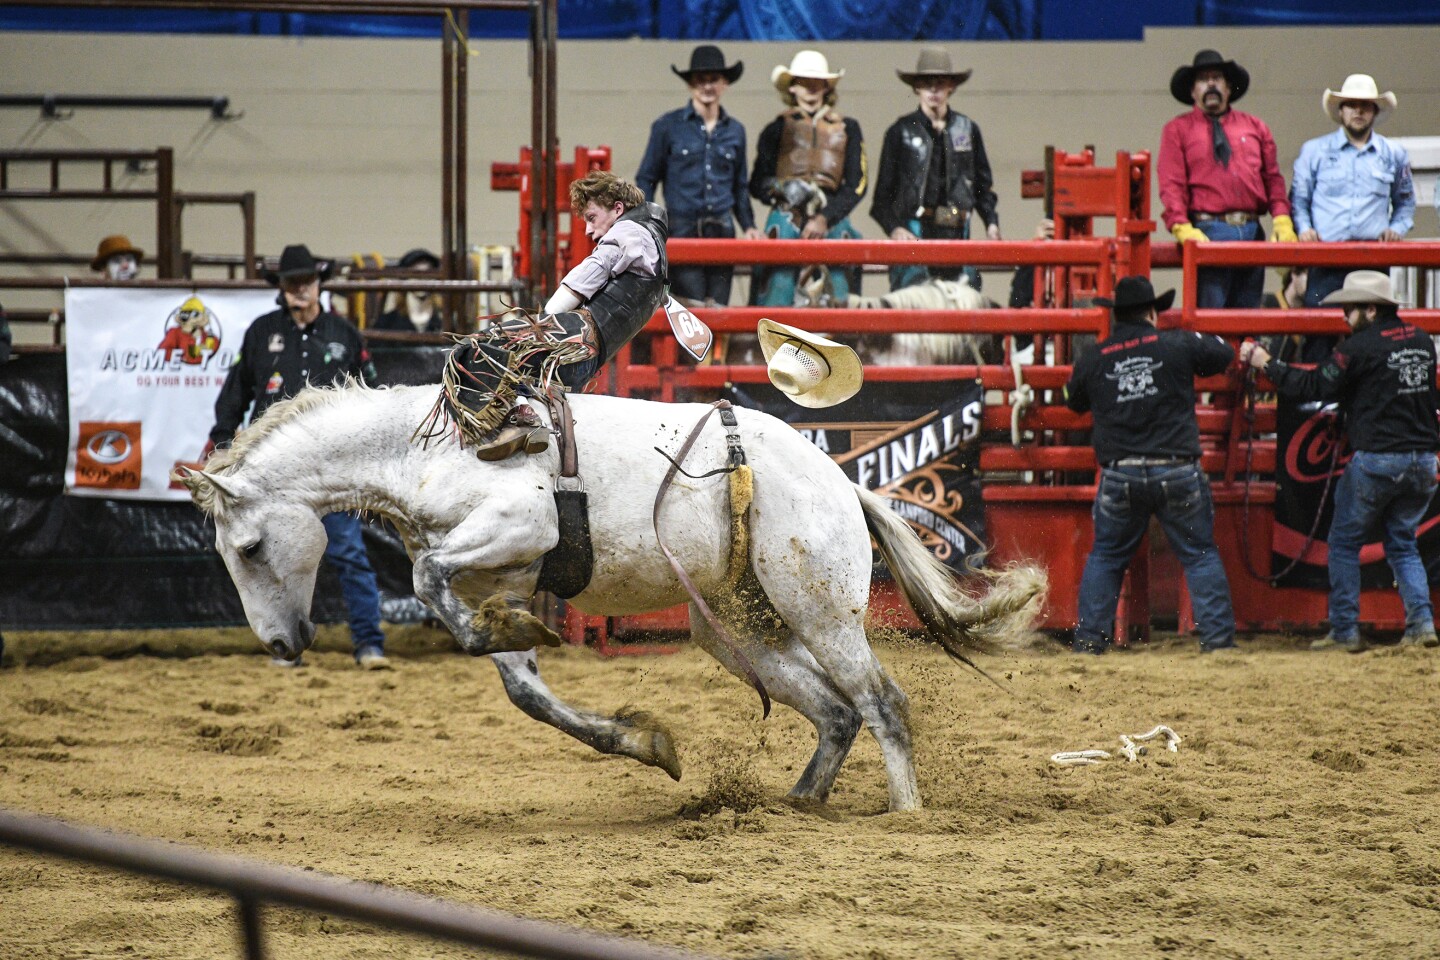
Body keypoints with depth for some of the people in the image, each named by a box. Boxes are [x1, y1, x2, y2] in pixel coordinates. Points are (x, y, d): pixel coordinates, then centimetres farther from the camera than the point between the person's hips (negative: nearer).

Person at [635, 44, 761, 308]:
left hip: (722, 231, 4)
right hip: (682, 231, -4)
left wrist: (749, 226, 8)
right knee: (693, 309, -12)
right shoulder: (668, 127, 1)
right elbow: (646, 180, 3)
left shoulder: (735, 131, 12)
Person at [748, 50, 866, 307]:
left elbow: (856, 185, 8)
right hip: (787, 220, -1)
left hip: (832, 219, 1)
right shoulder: (777, 129, 13)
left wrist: (825, 218, -5)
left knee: (839, 300, -8)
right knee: (779, 288, -13)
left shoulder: (847, 129, 15)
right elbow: (757, 184, 12)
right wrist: (781, 190, -10)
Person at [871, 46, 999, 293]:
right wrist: (894, 229, -13)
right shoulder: (901, 132, 5)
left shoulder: (968, 130, 13)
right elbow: (883, 193, 4)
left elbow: (984, 184, 19)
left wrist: (991, 223, 3)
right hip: (913, 233, -3)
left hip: (957, 235, 3)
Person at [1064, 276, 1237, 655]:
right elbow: (1224, 354, 12)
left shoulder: (1093, 359, 2)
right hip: (1177, 473, -2)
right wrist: (1199, 339, 32)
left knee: (1106, 556, 16)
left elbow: (1075, 401, 19)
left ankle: (1090, 637, 14)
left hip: (1120, 477, 2)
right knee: (1200, 555, 8)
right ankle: (1217, 635, 4)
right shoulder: (1178, 345, -4)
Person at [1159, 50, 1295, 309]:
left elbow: (1273, 178, 12)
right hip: (1207, 232, -4)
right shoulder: (1178, 130, 8)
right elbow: (1172, 185, -1)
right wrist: (1182, 229, -15)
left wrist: (1282, 220, -3)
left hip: (1252, 232, 4)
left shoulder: (1255, 128, 18)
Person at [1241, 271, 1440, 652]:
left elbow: (1314, 387, -8)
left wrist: (1266, 363, 1)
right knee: (1402, 543, 17)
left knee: (1344, 543, 7)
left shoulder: (1362, 346, -11)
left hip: (1376, 460, -6)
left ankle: (1345, 631, 6)